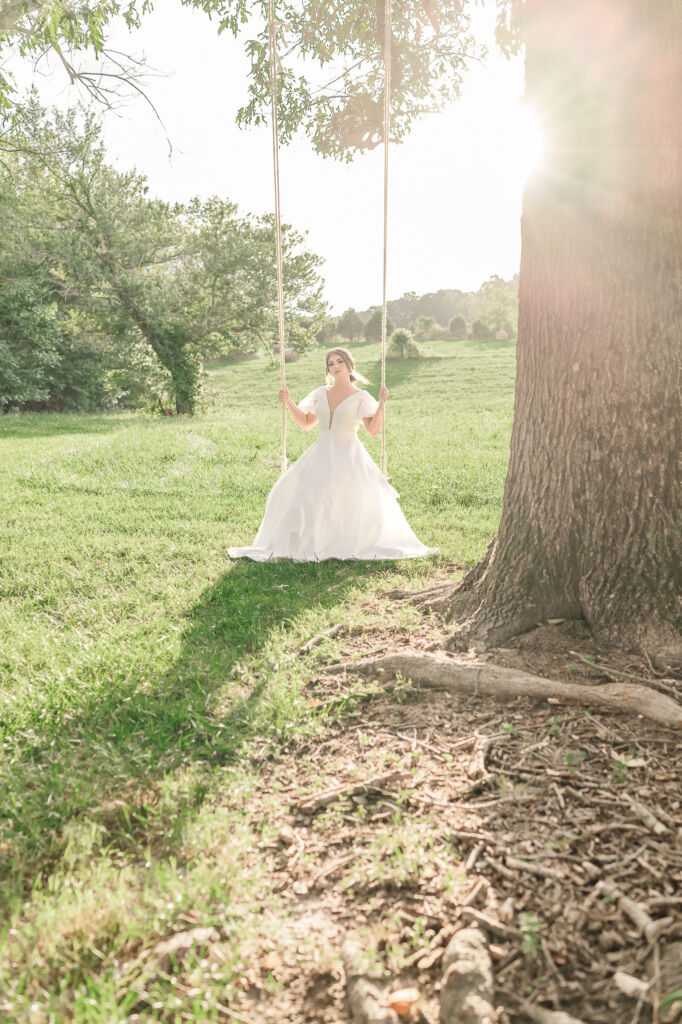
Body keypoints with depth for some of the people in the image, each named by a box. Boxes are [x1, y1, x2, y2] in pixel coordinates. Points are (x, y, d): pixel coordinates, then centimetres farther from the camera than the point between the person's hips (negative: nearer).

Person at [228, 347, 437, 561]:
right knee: (300, 494, -8)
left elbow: (373, 429, -8)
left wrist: (381, 403, -17)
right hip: (321, 455, 4)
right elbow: (306, 422, 18)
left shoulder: (361, 397, 0)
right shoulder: (320, 394, 12)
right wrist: (288, 402, 10)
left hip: (349, 455, -4)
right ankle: (310, 544, 0)